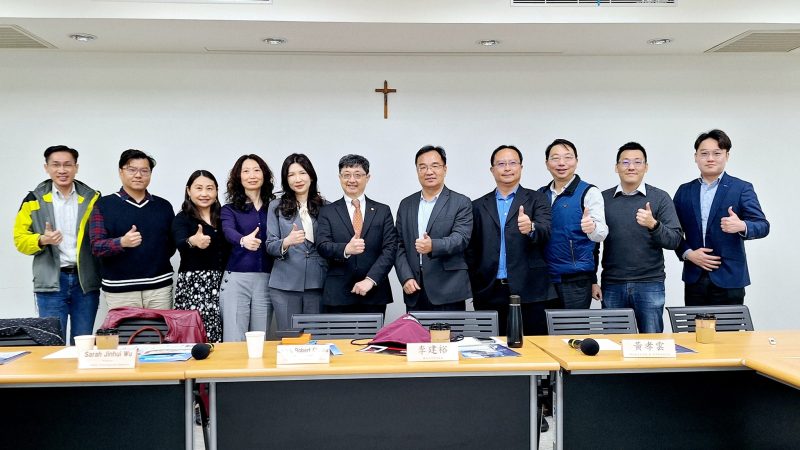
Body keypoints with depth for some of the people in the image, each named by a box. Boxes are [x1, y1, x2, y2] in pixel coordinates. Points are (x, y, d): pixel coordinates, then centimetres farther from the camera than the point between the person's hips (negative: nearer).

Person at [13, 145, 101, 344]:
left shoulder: (92, 199, 5)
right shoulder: (34, 200, 5)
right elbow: (20, 239, 5)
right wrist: (42, 240, -15)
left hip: (86, 281, 1)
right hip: (51, 282, -1)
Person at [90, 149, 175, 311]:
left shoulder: (163, 206, 11)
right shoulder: (104, 205, 3)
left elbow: (172, 243, 15)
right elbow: (96, 246, -6)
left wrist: (156, 259, 1)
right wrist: (122, 243, -23)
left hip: (160, 286, 3)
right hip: (119, 289, -2)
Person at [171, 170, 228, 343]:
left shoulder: (222, 217, 12)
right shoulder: (182, 219, -1)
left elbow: (227, 249, 13)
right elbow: (180, 244, -22)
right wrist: (192, 241, -41)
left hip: (220, 283, 4)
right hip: (193, 284, -4)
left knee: (217, 336, 1)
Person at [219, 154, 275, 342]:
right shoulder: (229, 209, 5)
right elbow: (228, 231, -16)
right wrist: (243, 240, -38)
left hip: (266, 280, 2)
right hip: (236, 279, -1)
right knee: (234, 342, -3)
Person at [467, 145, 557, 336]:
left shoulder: (537, 199, 8)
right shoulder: (479, 206, 13)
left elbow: (545, 233, -8)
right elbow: (471, 252, 12)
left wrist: (531, 228, -31)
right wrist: (475, 292, 4)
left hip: (529, 292, -1)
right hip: (490, 295, 2)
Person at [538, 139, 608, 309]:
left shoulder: (589, 192, -5)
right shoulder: (540, 194, 9)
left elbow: (601, 233, -15)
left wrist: (592, 227, -34)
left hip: (576, 281, -4)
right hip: (545, 278, 4)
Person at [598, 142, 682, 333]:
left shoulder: (660, 198, 2)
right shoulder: (603, 199, 6)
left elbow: (675, 240, -4)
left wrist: (653, 224, -22)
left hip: (650, 284, -1)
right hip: (612, 285, 1)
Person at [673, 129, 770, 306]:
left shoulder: (742, 188, 0)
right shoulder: (684, 191, 10)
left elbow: (762, 226, -7)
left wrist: (741, 226, -29)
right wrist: (688, 253, -7)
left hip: (728, 278, -3)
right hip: (694, 278, 3)